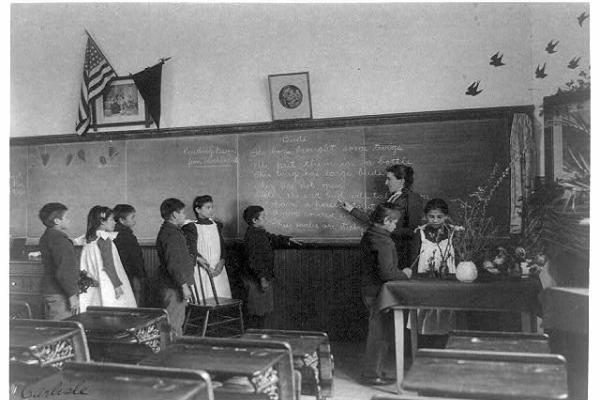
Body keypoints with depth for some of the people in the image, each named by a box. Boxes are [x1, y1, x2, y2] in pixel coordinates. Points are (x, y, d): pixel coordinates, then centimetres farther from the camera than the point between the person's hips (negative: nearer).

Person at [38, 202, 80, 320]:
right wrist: (72, 294, -18)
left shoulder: (46, 237, 15)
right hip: (60, 295, -10)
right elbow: (63, 272, -23)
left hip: (50, 291, 10)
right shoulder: (58, 239, -17)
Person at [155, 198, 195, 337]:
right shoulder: (170, 234, -19)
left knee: (178, 321, 18)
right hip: (173, 287, -10)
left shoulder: (170, 231, 14)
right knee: (173, 325, -4)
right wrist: (184, 285, -23)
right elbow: (173, 264, -25)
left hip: (174, 285, 10)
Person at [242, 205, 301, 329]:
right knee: (256, 313, -2)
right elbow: (254, 260, -25)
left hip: (265, 278, 10)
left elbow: (272, 239, 34)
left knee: (265, 312, 17)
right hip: (256, 280, -10)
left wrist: (287, 239, 31)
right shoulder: (252, 235, -19)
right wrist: (262, 278, -28)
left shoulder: (260, 233, 12)